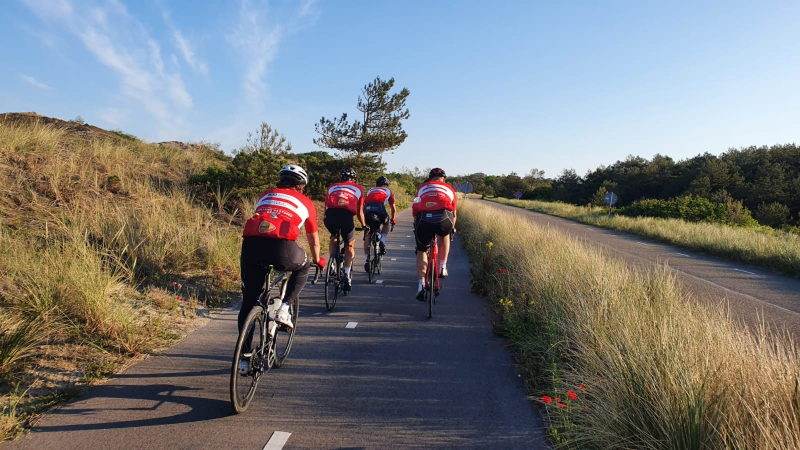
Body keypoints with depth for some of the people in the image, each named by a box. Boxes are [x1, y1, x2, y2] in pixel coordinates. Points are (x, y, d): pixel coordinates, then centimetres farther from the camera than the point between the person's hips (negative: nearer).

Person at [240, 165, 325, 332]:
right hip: (282, 247, -3)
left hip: (251, 244, 3)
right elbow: (313, 240, 35)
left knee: (249, 299, 19)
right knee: (303, 267, 30)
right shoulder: (305, 202, 25)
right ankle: (284, 309, 17)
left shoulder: (266, 195, 32)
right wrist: (317, 260, 54)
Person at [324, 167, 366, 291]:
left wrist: (325, 220, 48)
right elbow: (359, 212, 25)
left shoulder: (332, 187, 31)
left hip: (330, 215, 2)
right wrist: (364, 226, 40)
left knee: (334, 237, 34)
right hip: (346, 215, -2)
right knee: (350, 245, 21)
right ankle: (346, 275, 10)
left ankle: (331, 265, 22)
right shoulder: (358, 189, 26)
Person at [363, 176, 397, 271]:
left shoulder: (370, 190, 37)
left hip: (368, 209, 2)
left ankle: (366, 259, 12)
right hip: (379, 208, -2)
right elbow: (393, 208, 34)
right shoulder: (388, 191, 31)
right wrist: (393, 219, 51)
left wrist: (365, 217, 53)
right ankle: (382, 241, 8)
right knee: (386, 224, 31)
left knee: (368, 234, 16)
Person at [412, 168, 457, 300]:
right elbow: (453, 213, 34)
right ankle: (442, 268, 29)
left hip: (424, 219, 0)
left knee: (421, 251, 20)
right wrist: (452, 227, 52)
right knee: (444, 236, 36)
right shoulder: (449, 188, 29)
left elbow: (415, 211, 30)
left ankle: (421, 284, 9)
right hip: (443, 219, 0)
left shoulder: (422, 188, 30)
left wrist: (417, 228, 44)